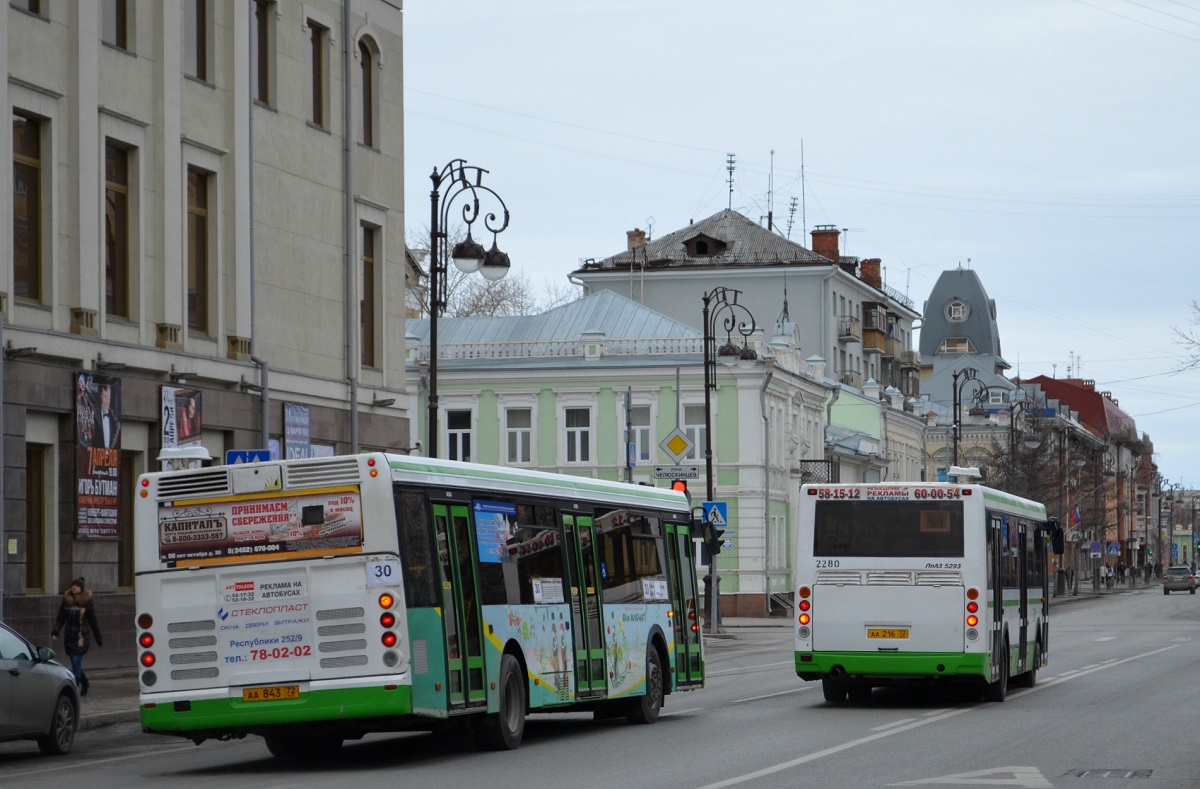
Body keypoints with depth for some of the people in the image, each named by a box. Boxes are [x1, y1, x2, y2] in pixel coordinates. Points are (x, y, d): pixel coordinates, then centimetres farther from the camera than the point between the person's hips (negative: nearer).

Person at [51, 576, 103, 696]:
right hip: (69, 636, 4)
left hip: (82, 636, -4)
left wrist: (99, 639, 6)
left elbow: (92, 622, 1)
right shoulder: (66, 601, 5)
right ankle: (84, 684, 31)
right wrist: (55, 632, -10)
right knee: (75, 662, 12)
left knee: (76, 661, -13)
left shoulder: (86, 603, -3)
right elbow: (60, 619, 5)